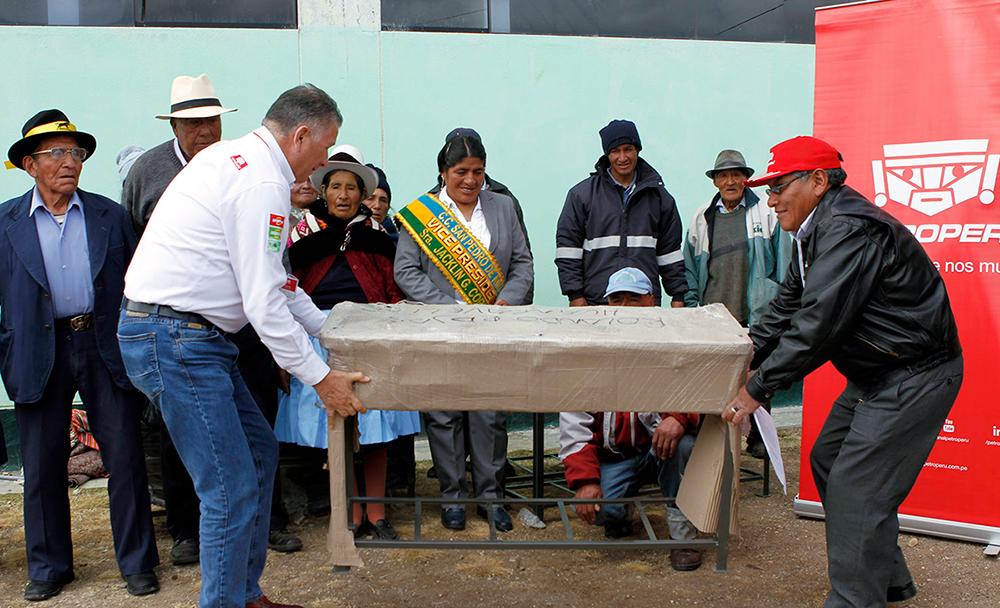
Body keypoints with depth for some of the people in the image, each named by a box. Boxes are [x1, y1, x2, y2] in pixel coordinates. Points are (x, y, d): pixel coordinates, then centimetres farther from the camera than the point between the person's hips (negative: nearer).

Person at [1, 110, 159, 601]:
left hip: (107, 347, 0)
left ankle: (137, 562, 17)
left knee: (125, 458, 3)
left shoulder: (110, 215, 5)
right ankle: (48, 567, 26)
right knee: (42, 465, 9)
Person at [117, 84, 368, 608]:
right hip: (176, 337, -11)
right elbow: (264, 302, -19)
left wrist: (324, 326, 23)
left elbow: (272, 275, 23)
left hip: (185, 333, 11)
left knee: (260, 451, 17)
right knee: (232, 490, -6)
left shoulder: (234, 156, 15)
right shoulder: (263, 182, -17)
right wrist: (320, 377, -12)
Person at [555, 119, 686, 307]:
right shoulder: (581, 194, 6)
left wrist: (678, 297, 12)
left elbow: (670, 252, 17)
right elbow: (567, 247, 3)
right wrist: (576, 296, -4)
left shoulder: (659, 197, 14)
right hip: (596, 302, -2)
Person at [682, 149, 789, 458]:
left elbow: (782, 267, 5)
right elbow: (689, 267, 15)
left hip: (755, 314, -2)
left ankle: (757, 438, 19)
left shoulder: (766, 215, 4)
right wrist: (691, 306, 8)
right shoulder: (701, 218, 11)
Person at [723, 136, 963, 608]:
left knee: (856, 491, -11)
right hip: (876, 374, 11)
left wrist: (757, 389, -23)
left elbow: (817, 325, -29)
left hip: (914, 378, -11)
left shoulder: (851, 229, -25)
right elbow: (786, 309, 13)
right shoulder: (814, 232, 9)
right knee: (828, 463, 18)